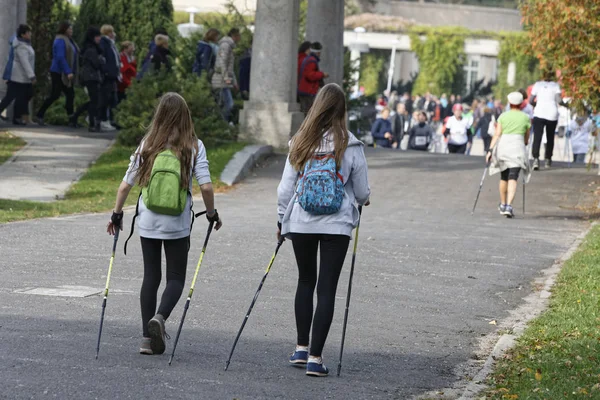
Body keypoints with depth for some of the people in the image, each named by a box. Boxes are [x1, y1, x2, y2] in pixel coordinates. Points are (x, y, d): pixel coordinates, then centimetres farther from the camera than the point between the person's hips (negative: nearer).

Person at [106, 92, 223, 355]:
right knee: (176, 277, 8)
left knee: (151, 276, 11)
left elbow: (126, 185, 2)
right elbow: (205, 186, -12)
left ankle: (148, 338, 8)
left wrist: (117, 214, 13)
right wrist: (212, 214, 3)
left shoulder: (147, 145, 1)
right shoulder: (194, 147, -4)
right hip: (178, 225, -2)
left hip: (148, 222, 2)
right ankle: (160, 317, -19)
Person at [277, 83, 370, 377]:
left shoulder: (300, 143, -1)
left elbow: (285, 188, 2)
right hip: (336, 224, -2)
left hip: (301, 222, 2)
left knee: (305, 281, 20)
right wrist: (360, 201, 25)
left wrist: (282, 220, 15)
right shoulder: (350, 146, -7)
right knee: (326, 288, 2)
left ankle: (301, 348, 20)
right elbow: (362, 192, 1)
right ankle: (315, 357, -3)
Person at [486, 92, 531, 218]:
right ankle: (509, 206, -25)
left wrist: (490, 150, -4)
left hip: (503, 146, 2)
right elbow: (526, 138, 13)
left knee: (504, 178, 19)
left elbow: (497, 134, -2)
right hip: (518, 148, -2)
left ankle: (503, 205, 30)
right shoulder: (525, 118, 6)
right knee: (513, 179, -8)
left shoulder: (503, 116, 6)